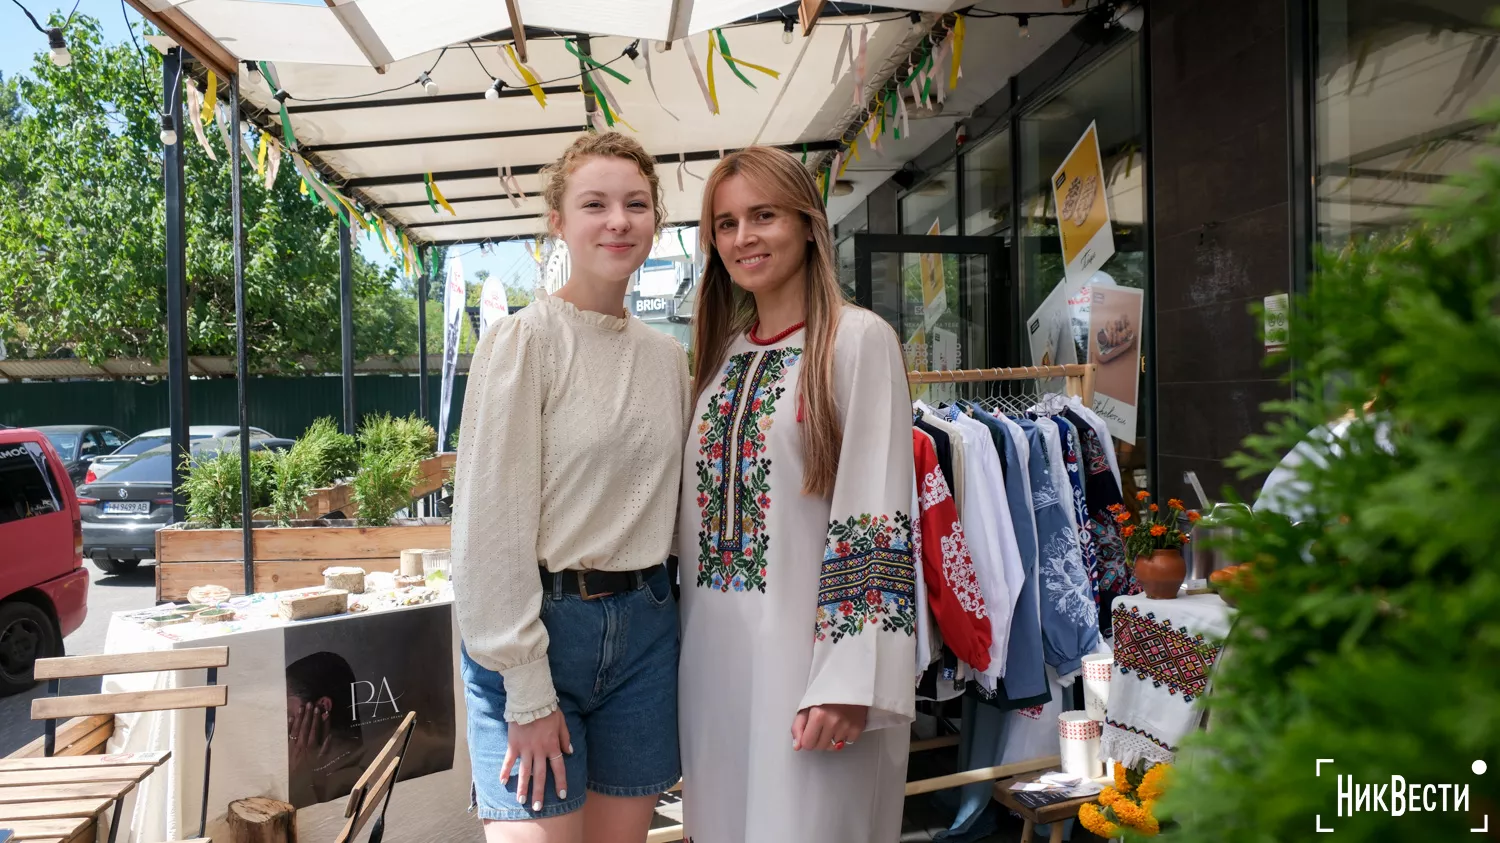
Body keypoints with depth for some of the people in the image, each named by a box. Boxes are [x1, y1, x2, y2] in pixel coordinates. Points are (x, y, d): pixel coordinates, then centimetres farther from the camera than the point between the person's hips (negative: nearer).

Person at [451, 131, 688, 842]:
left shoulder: (668, 357, 8)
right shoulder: (522, 342, -9)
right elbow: (492, 523, -13)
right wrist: (527, 690, -14)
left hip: (643, 626, 5)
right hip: (538, 623, -5)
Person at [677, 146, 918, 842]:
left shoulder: (859, 340, -8)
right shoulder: (723, 351, 12)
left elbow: (878, 516, -14)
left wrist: (849, 679, -19)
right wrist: (682, 644, 13)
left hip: (805, 644, -6)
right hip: (713, 647, 6)